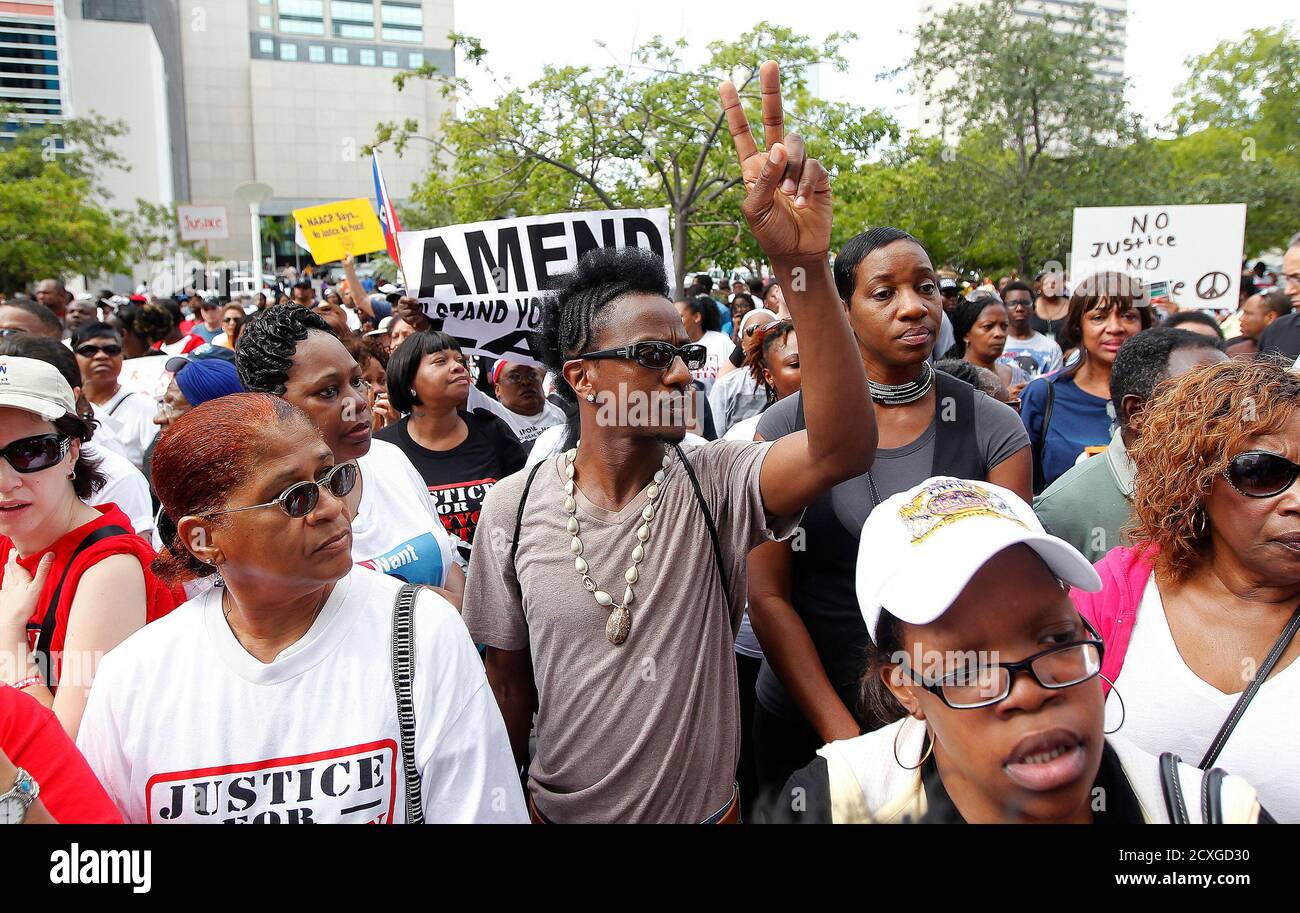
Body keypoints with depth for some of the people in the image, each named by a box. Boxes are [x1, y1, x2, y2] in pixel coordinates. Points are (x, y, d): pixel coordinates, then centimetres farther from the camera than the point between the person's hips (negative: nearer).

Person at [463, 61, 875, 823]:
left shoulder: (715, 484, -18)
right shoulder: (514, 505, -13)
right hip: (561, 807, 0)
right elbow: (509, 677, -1)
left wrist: (804, 267, -48)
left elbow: (844, 447, -38)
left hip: (706, 808, 0)